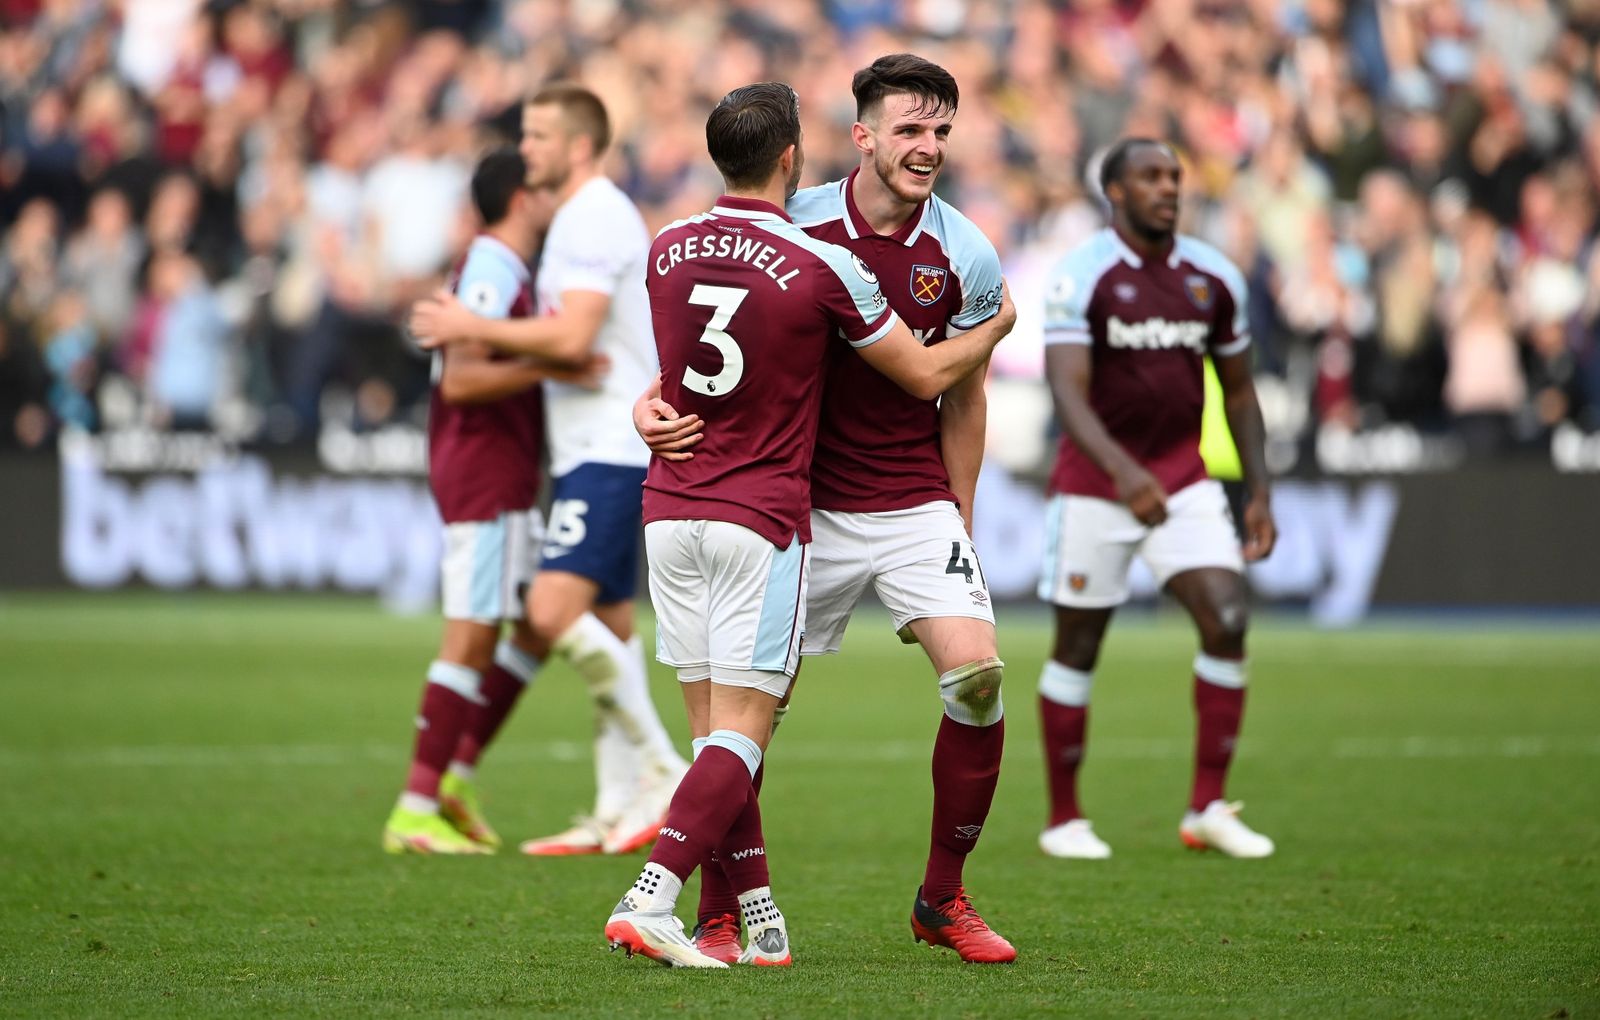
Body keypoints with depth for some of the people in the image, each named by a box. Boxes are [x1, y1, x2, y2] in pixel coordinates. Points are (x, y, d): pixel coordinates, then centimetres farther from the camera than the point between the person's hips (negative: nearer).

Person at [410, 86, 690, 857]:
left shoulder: (594, 219, -13)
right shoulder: (589, 216, 20)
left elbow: (572, 337, -23)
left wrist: (472, 328, -13)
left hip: (607, 451, -11)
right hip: (592, 449, 11)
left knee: (555, 611, -20)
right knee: (608, 628, 9)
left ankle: (662, 769, -15)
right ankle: (618, 809, 10)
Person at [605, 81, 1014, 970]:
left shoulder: (667, 251, 4)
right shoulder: (822, 268, -11)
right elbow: (926, 375, 0)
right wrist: (997, 326, 18)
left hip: (671, 510, 5)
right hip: (762, 519, -5)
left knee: (713, 726, 8)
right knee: (740, 732, -4)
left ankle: (759, 918, 7)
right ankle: (649, 899, -19)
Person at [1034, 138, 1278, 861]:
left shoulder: (1213, 278, 3)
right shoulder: (1081, 277, -13)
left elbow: (1238, 391, 14)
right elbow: (1068, 392, -24)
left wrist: (1260, 494, 9)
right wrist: (1123, 471, -39)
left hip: (1184, 480, 4)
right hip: (1095, 483, -4)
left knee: (1227, 618, -12)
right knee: (1078, 647, 4)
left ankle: (1208, 808, -5)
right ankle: (1063, 820, 16)